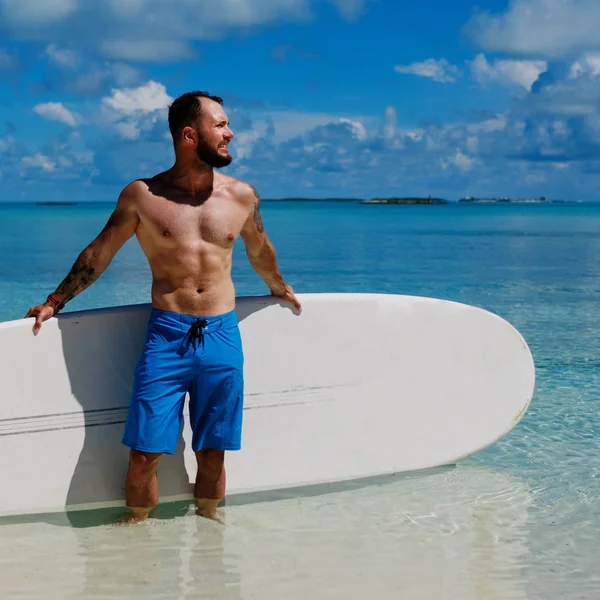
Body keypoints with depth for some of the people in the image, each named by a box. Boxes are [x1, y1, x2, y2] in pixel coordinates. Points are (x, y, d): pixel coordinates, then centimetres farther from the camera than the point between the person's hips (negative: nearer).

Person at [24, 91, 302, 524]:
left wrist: (280, 289, 40)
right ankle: (137, 527, 20)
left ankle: (209, 520, 30)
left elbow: (259, 251, 26)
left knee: (213, 453, 9)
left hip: (223, 336, 2)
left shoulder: (242, 196, 7)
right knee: (144, 453, -2)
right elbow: (99, 253, 12)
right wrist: (55, 302, 18)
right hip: (166, 335, -2)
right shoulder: (142, 196, 1)